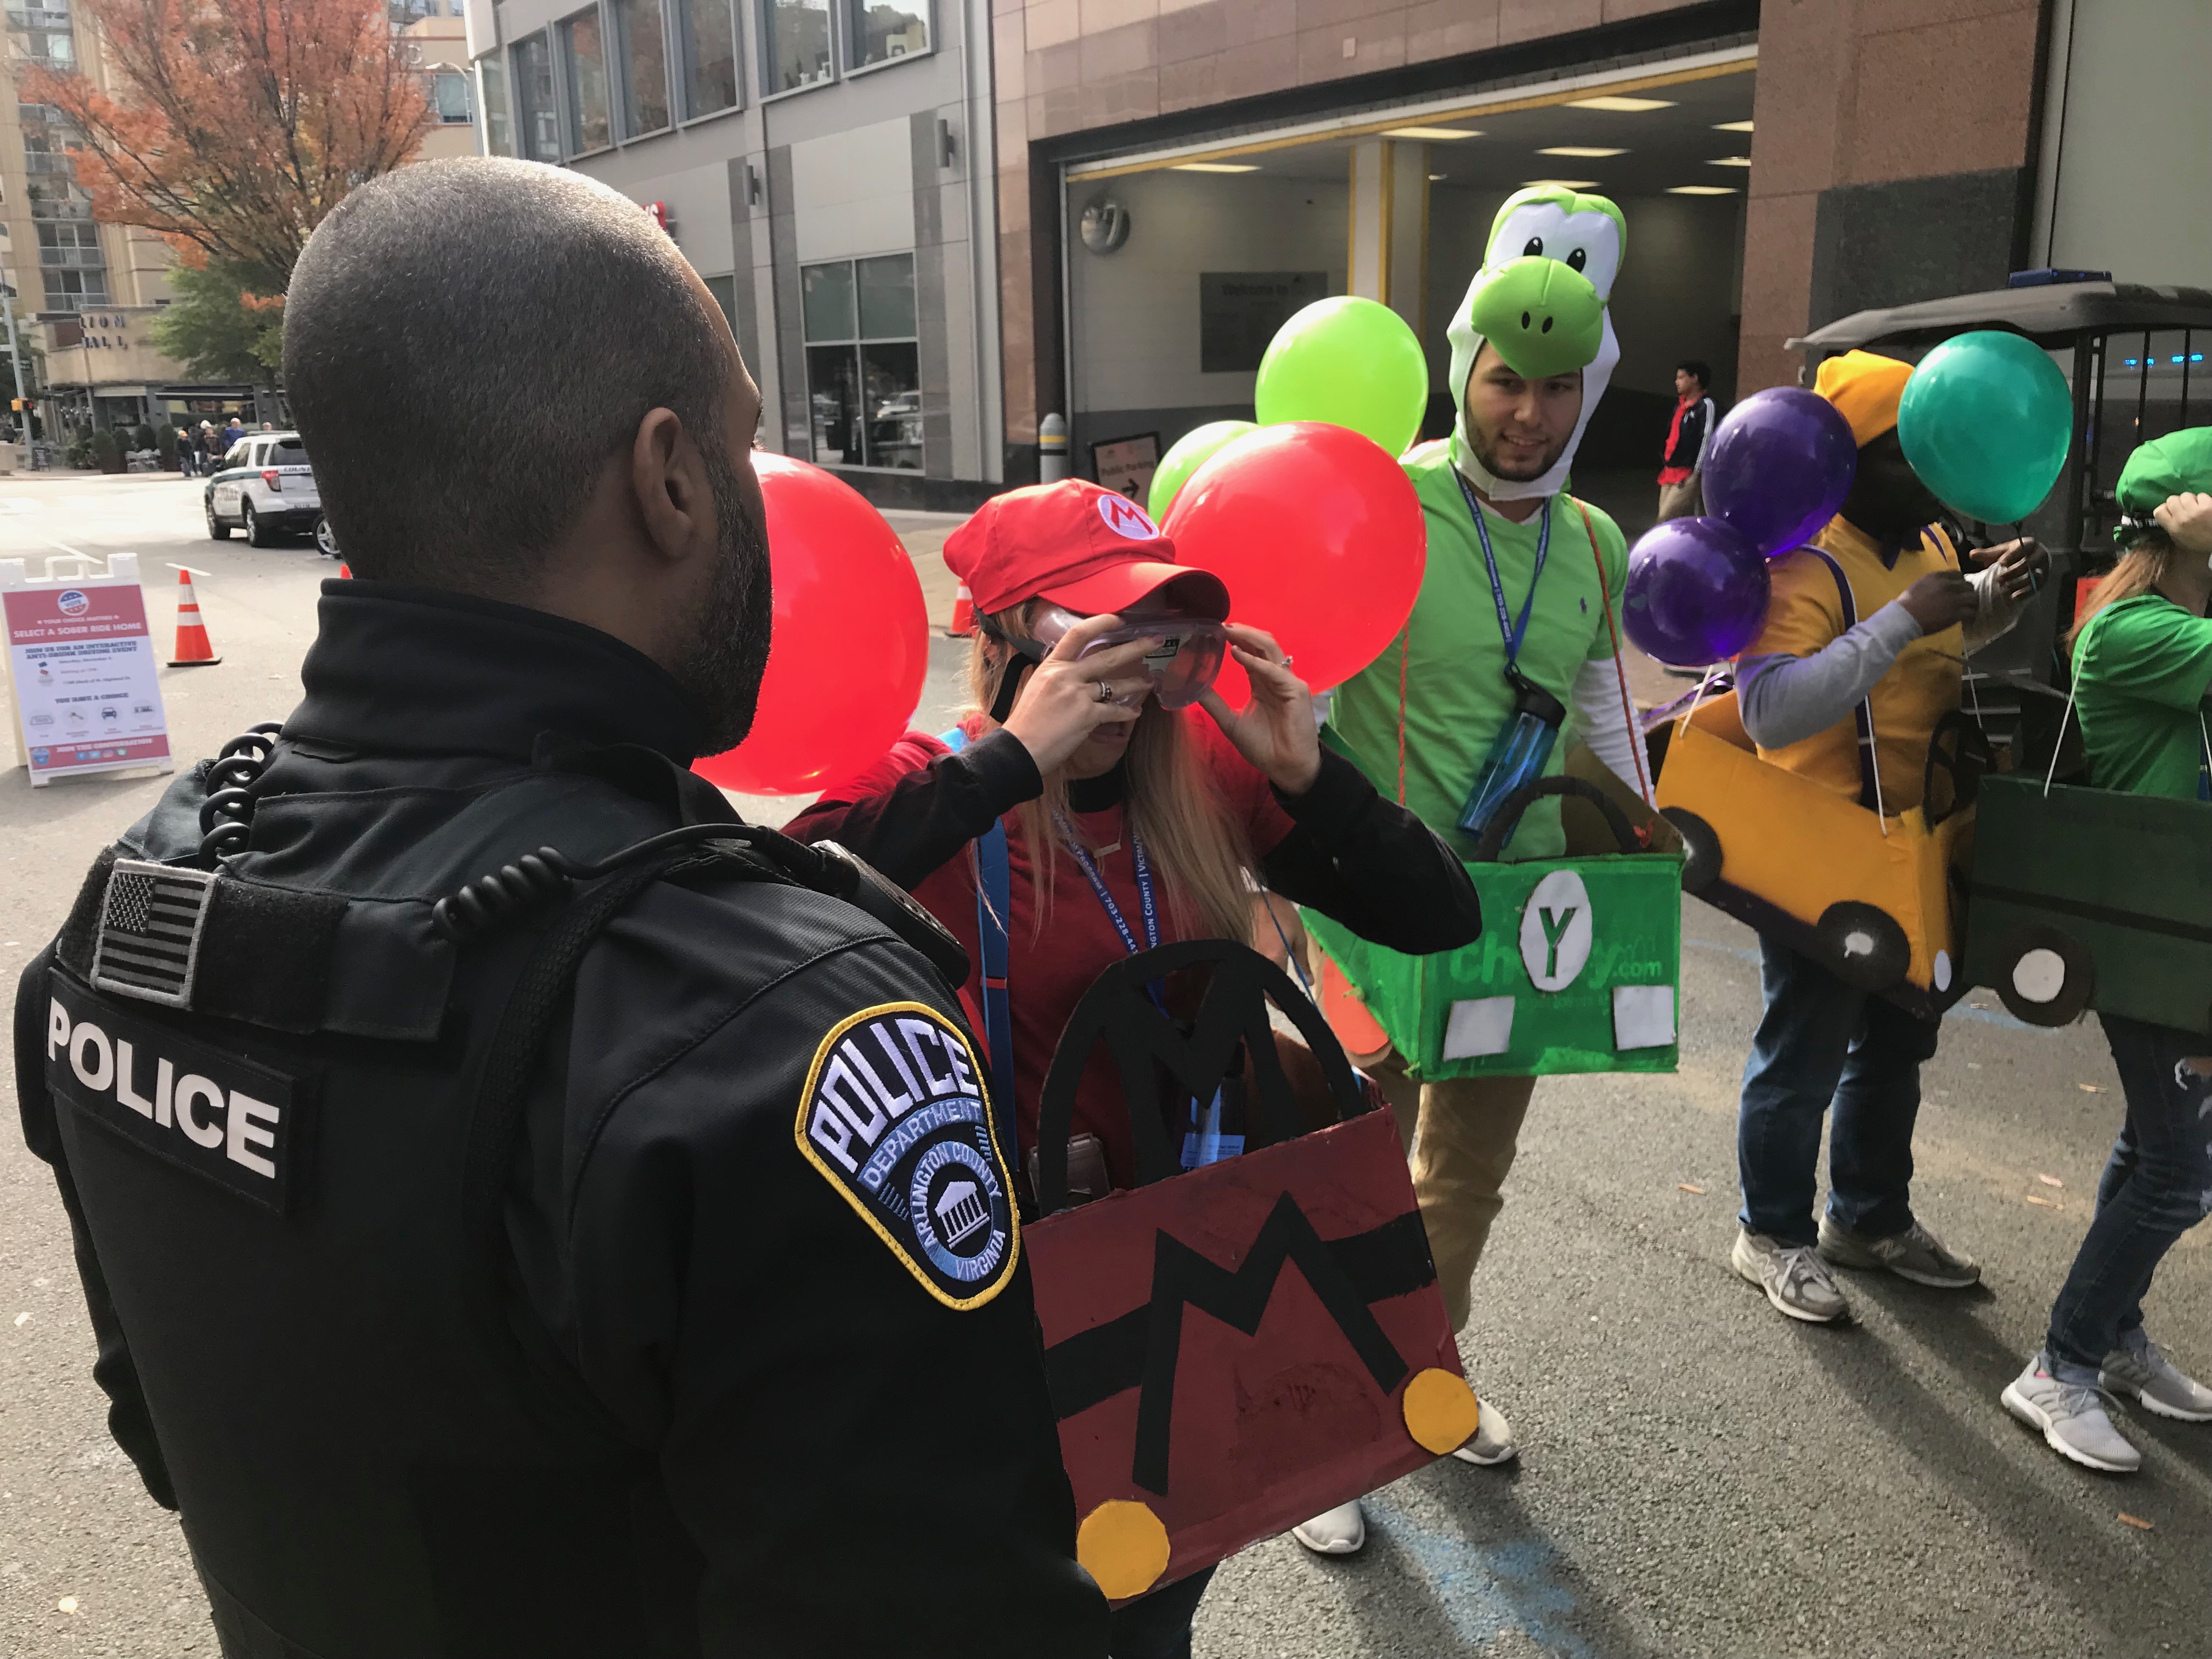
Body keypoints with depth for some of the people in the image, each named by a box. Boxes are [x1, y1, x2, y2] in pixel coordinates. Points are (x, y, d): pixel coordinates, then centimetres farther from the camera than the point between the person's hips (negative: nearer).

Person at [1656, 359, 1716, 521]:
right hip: (1670, 474, 9)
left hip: (1688, 477, -9)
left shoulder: (1705, 406, -8)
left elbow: (1707, 440, -14)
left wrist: (1696, 474, -18)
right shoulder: (1680, 405, 19)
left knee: (1667, 518, -19)